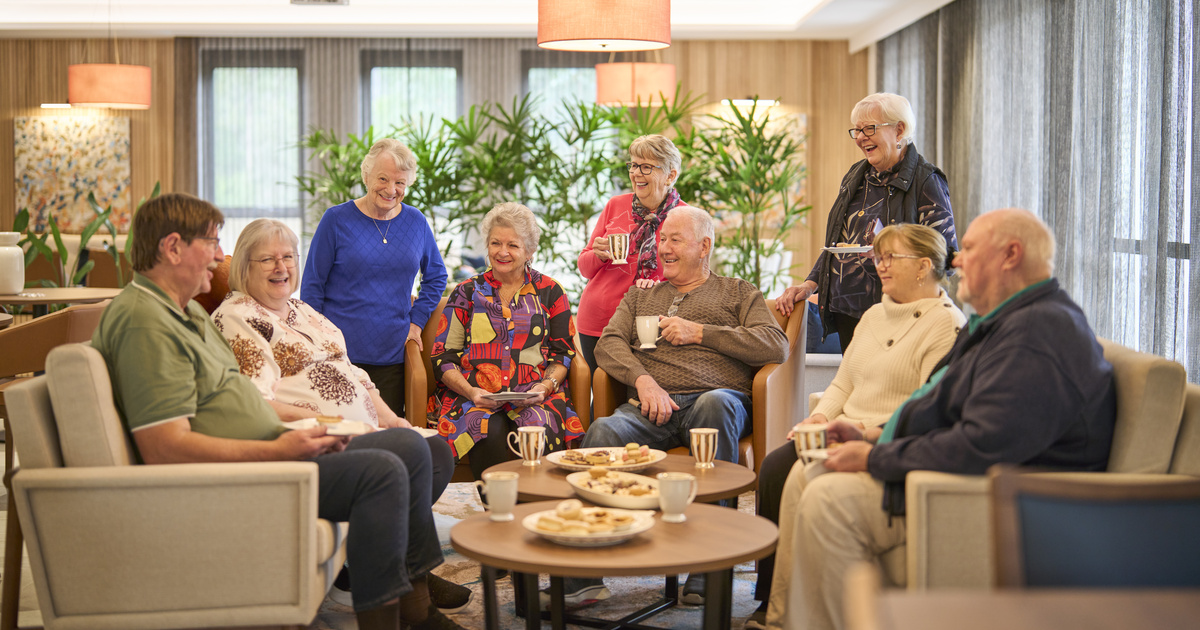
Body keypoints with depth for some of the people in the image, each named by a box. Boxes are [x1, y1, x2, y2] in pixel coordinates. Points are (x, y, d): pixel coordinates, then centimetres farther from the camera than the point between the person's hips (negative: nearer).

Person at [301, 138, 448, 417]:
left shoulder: (416, 222, 7)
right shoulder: (337, 219, -2)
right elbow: (312, 285, 0)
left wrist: (416, 320, 10)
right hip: (339, 352, -3)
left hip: (391, 355, 3)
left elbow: (436, 276, 21)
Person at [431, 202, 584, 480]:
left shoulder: (550, 292, 16)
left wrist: (545, 386, -6)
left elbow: (564, 353, 15)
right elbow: (443, 357, 11)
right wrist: (471, 392, -9)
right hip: (474, 395, 0)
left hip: (535, 396, 0)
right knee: (490, 435, -35)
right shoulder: (467, 293, 16)